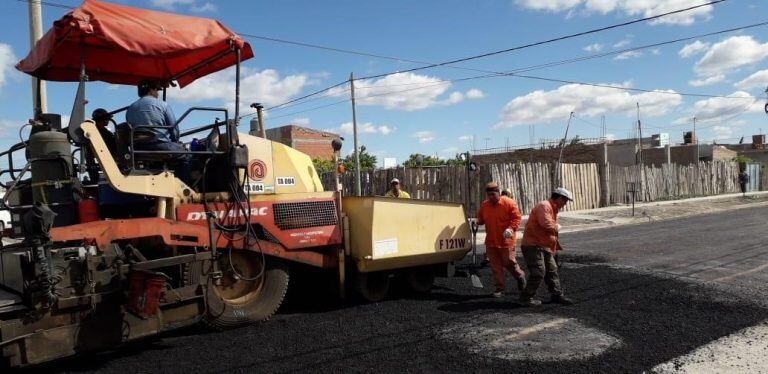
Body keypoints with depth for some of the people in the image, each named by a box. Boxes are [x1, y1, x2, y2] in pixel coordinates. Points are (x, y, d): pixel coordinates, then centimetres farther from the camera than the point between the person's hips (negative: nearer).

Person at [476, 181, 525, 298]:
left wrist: (511, 228, -23)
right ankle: (499, 288, 14)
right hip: (491, 241, 4)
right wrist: (477, 222, -4)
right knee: (495, 266, 6)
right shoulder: (484, 205, 7)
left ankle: (520, 276, 31)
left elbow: (517, 217, -8)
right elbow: (480, 218, 19)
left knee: (509, 262, 1)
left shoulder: (509, 203, -8)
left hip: (506, 240, -4)